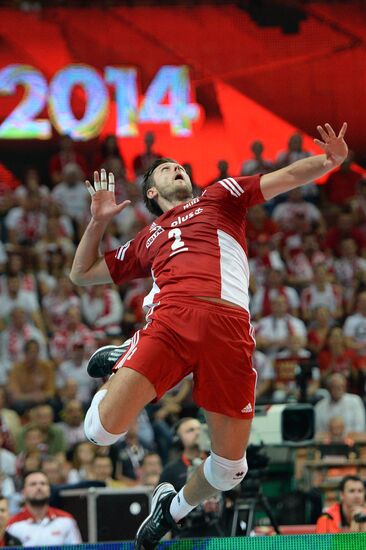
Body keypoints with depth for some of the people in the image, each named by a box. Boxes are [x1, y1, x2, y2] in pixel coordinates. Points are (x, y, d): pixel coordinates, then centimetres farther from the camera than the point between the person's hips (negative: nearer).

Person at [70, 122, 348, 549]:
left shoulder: (219, 197, 28)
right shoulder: (146, 240, 33)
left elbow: (287, 177, 16)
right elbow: (81, 274, 41)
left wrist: (331, 160, -3)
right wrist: (98, 221, 29)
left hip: (229, 330, -1)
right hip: (170, 318, 1)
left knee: (229, 467, -3)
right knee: (103, 429, -18)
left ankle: (174, 507, 29)